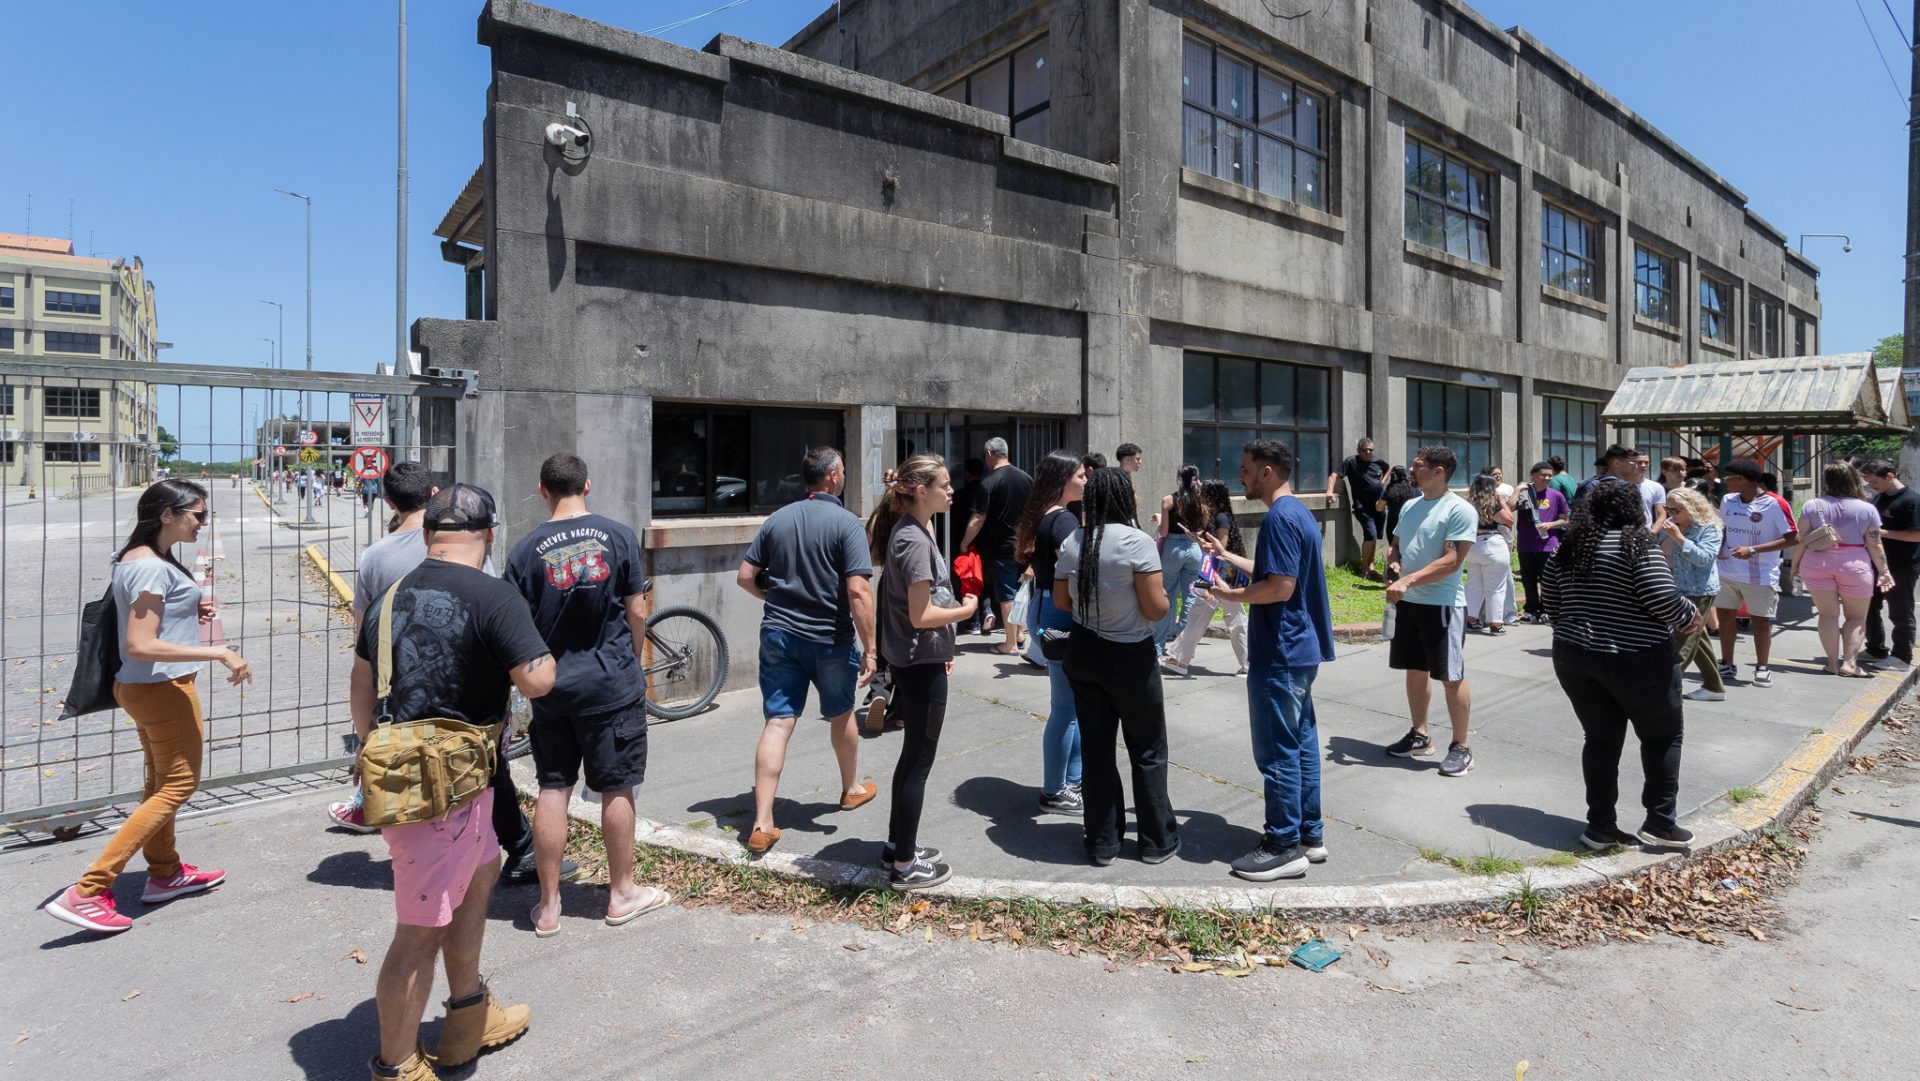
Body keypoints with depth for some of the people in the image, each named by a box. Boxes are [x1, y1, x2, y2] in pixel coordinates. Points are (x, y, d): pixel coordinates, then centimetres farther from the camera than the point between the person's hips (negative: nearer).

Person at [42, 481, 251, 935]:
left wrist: (190, 612, 6)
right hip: (164, 688, -10)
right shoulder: (153, 568, -23)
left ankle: (165, 872, 35)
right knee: (178, 786, 1)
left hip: (141, 687, 10)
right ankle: (87, 892, 1)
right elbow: (140, 645, -27)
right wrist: (219, 653, -29)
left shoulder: (133, 559, 8)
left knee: (161, 782, 21)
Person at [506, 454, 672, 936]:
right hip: (612, 684, -1)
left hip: (551, 688, 2)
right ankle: (622, 893, 24)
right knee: (616, 789, 10)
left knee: (552, 791, 11)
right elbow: (636, 613, -4)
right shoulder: (619, 536, -6)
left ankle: (548, 906, 20)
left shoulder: (525, 549, -3)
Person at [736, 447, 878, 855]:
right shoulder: (846, 523, -12)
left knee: (777, 723, 3)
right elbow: (858, 591, -19)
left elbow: (746, 576, 6)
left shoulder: (777, 519, 4)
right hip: (830, 638, -3)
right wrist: (869, 649, -14)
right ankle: (852, 789, 41)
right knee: (841, 715, 19)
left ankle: (762, 825, -1)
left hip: (778, 633, 3)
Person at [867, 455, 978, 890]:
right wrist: (966, 610, -8)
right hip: (920, 663, -10)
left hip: (913, 660, 10)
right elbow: (921, 615, -23)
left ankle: (898, 845, 33)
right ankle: (905, 865, 14)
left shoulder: (909, 530, 9)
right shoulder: (915, 540, -20)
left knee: (914, 755, 19)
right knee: (919, 760, 2)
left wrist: (941, 650, 19)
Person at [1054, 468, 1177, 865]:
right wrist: (1163, 594, 3)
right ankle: (1157, 841, 23)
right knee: (1147, 750, 12)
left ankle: (1102, 842, 22)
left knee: (1096, 747, 13)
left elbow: (1061, 601, 7)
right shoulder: (1137, 542, -16)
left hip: (1082, 653, 5)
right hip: (1130, 657, -5)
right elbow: (1155, 608, -17)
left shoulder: (1072, 543, 0)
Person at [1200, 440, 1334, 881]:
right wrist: (1228, 556, 23)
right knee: (1301, 742, 16)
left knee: (1277, 750, -2)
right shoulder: (1299, 513, 14)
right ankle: (1309, 834, 26)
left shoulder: (1280, 517, -19)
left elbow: (1280, 587, -24)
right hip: (1301, 649, 11)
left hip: (1280, 654, -11)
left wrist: (1230, 595, -12)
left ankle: (1285, 847, 8)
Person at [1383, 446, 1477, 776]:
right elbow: (1396, 545, 21)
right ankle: (1419, 736, 29)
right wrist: (1393, 563, -2)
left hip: (1442, 605, -8)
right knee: (1415, 670, 16)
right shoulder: (1410, 506, 12)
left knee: (1451, 677, 0)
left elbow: (1452, 561, -20)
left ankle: (1461, 747, 13)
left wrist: (1407, 581, -24)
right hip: (1407, 602, 8)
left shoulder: (1460, 510, -13)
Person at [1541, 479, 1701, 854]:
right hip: (1635, 660, -5)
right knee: (1662, 736, 14)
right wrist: (1690, 615, 2)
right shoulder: (1638, 543, -10)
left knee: (1602, 740, 11)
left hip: (1574, 656, 5)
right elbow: (1661, 599, -17)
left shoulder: (1569, 547, 8)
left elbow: (1552, 603, 11)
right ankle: (1660, 823, 16)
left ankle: (1601, 826, 13)